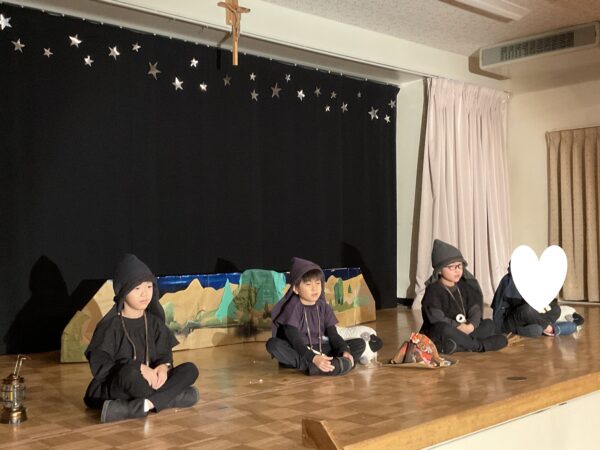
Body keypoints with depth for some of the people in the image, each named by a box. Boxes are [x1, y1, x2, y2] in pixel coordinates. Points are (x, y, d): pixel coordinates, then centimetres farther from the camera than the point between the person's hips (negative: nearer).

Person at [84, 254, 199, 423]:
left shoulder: (154, 322, 7)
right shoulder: (110, 325, -9)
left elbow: (165, 354, 4)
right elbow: (99, 365, -16)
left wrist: (163, 366, -21)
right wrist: (140, 367, -27)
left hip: (148, 382, 6)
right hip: (113, 388, -6)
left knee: (190, 369, -17)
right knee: (130, 372, -40)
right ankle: (172, 396, -19)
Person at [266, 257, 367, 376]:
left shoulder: (324, 307, 6)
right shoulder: (293, 307, -10)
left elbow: (333, 335, 0)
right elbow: (294, 339, -21)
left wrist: (345, 351, -21)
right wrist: (313, 358, -36)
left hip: (320, 350, 4)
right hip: (298, 352, -4)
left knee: (360, 343, -9)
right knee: (273, 344, -36)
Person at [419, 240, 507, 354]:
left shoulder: (465, 286, 8)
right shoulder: (433, 290, -12)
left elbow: (476, 308, -2)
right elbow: (436, 318, -23)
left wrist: (471, 326, -21)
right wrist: (459, 327, -24)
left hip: (463, 331, 7)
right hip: (437, 336, -6)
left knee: (489, 324, -5)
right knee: (442, 328, -38)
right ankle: (479, 346, -25)